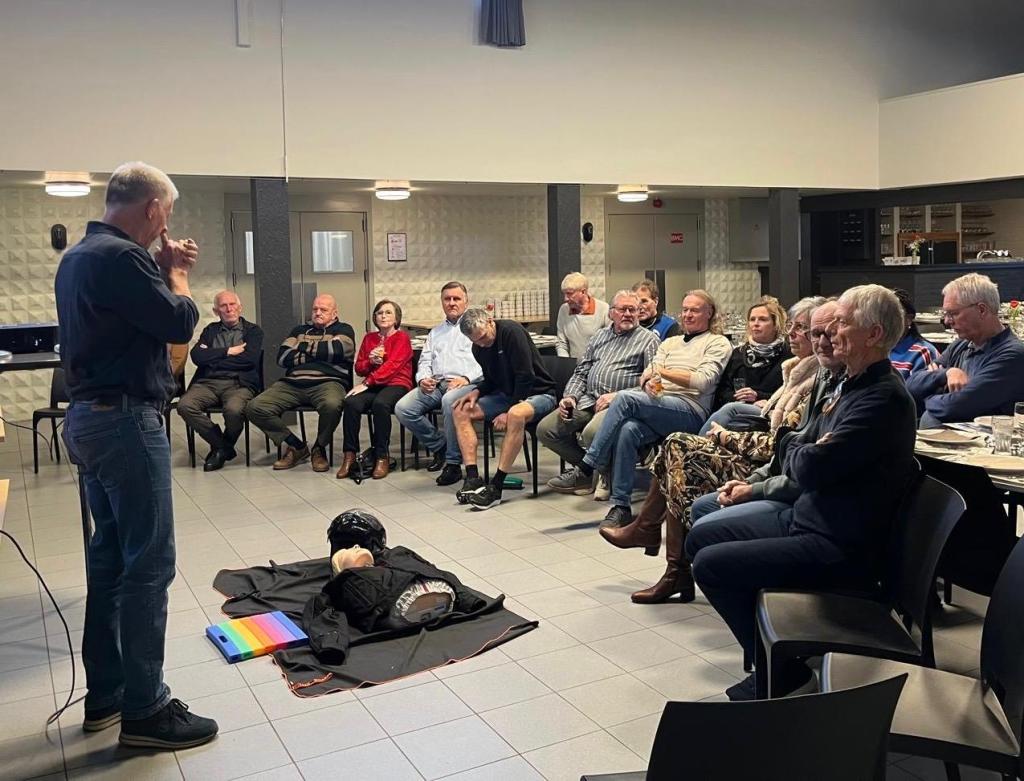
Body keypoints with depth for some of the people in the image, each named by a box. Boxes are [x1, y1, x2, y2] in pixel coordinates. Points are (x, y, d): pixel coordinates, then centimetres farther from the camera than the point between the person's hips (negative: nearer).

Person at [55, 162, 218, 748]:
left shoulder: (78, 257, 15)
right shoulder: (121, 257, -17)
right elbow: (180, 322, -16)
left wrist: (164, 270, 11)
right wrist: (177, 272, 1)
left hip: (89, 416, 11)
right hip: (126, 420, -11)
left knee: (110, 555, 15)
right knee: (150, 564, -4)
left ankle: (105, 694, 24)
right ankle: (145, 710, 3)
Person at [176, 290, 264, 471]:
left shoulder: (253, 330, 13)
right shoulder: (210, 330, 22)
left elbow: (250, 359, -6)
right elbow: (197, 356, 4)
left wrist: (213, 359, 0)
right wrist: (228, 351, -2)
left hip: (238, 383, -3)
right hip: (208, 382, 4)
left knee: (233, 409, -36)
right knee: (184, 405, -27)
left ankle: (220, 448, -4)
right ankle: (223, 447, -10)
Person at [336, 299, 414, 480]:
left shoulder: (402, 337, 3)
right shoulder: (369, 338, 20)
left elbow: (392, 365, -12)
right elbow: (358, 368, 17)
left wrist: (366, 383, -19)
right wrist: (370, 361, -6)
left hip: (396, 384, -4)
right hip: (372, 385, 4)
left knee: (380, 403, -37)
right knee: (351, 402, -28)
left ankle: (382, 457, -27)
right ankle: (350, 455, -21)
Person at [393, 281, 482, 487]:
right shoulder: (435, 332, 31)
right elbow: (425, 360, 23)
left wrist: (467, 378, -17)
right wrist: (423, 378, 0)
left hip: (466, 383, -6)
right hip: (435, 384, 6)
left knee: (450, 401, -40)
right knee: (402, 408, -18)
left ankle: (453, 463, -27)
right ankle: (439, 445, 1)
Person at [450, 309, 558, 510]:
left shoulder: (511, 331, -20)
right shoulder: (478, 348, 4)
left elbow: (526, 377, -21)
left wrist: (509, 411, -20)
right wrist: (476, 392, -5)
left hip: (538, 393, -8)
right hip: (506, 395, 8)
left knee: (516, 415, -40)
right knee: (460, 411, -8)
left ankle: (496, 486, -34)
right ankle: (472, 477, -16)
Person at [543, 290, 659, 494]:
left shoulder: (648, 339, 6)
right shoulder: (600, 336, 23)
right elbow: (581, 372, 23)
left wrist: (617, 396, -15)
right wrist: (570, 396, 3)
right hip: (588, 400, 6)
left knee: (592, 433, -35)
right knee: (545, 430, -10)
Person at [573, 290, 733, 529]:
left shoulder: (718, 343, 11)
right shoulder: (670, 343, 30)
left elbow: (703, 381, -5)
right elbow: (648, 375, 16)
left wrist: (663, 371, -7)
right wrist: (649, 383, -9)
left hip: (691, 410, -5)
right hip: (658, 404, 5)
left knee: (626, 398, -29)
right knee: (629, 430, -32)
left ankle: (588, 465, -25)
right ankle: (621, 506, -27)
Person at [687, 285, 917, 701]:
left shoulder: (883, 398, -23)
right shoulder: (851, 385, 10)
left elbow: (809, 470, -29)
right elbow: (792, 452, 13)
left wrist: (803, 455, -6)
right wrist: (807, 454, -10)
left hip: (841, 549, -10)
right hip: (805, 518, 10)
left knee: (710, 564, -15)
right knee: (701, 536, 10)